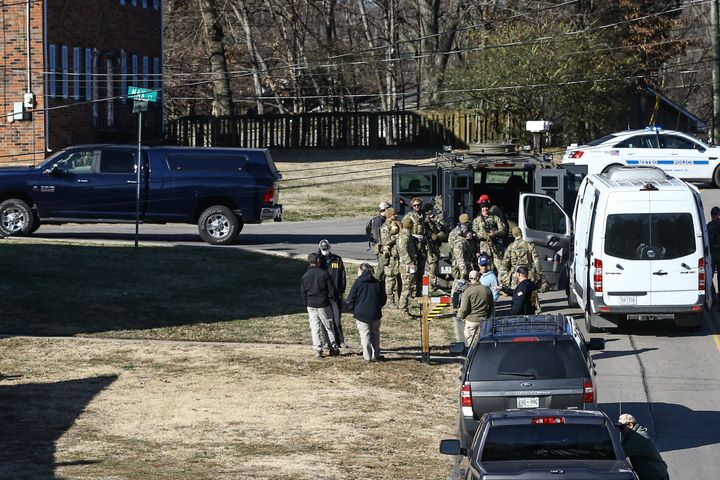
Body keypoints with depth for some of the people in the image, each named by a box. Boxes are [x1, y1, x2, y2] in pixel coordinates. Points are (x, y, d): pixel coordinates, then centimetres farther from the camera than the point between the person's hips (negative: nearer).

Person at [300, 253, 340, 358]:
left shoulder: (305, 276, 2)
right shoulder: (324, 274, -9)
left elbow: (303, 293, 8)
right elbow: (331, 290, -6)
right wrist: (335, 298, 10)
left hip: (311, 305, 2)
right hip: (323, 305, -2)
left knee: (315, 328, 4)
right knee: (328, 327, 8)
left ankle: (317, 350, -2)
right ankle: (333, 348, 13)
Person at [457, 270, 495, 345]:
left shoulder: (467, 291, -13)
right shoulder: (487, 290, 1)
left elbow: (464, 308, -13)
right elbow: (492, 306, 10)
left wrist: (461, 316, 7)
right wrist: (489, 317, 23)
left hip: (471, 320, -4)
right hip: (484, 320, 4)